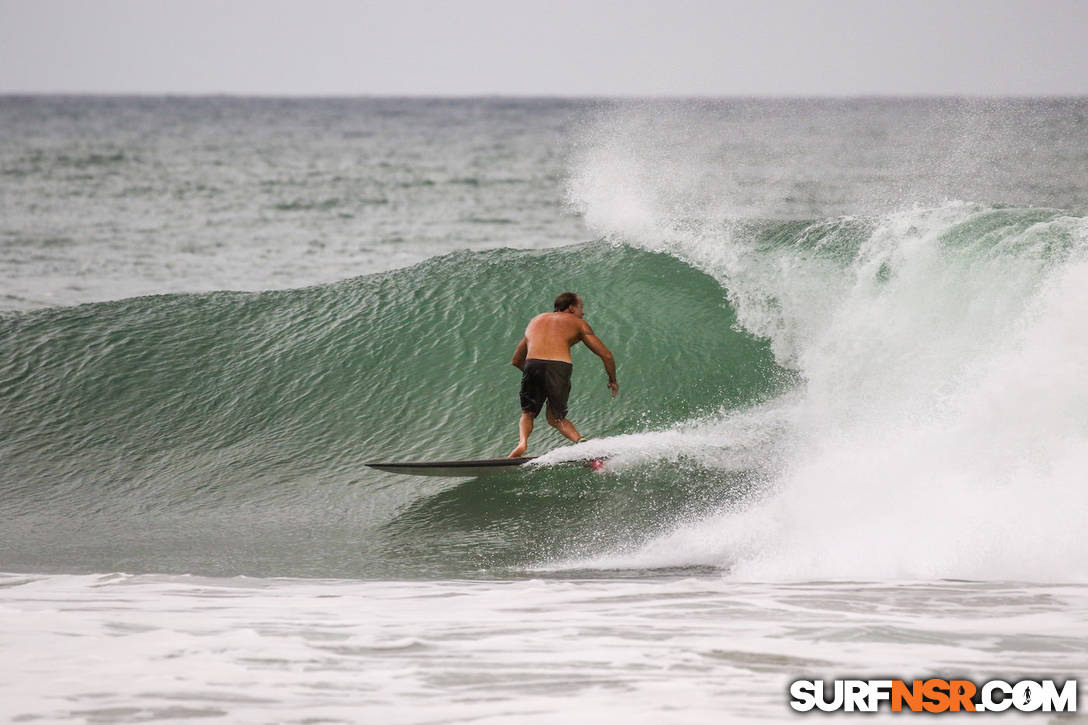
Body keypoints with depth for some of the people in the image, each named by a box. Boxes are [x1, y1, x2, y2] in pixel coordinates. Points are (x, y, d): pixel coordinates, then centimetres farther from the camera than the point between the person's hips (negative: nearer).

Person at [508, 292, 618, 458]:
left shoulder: (536, 320, 33)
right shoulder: (578, 323, 21)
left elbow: (516, 361, 38)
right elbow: (606, 355, 16)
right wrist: (613, 381, 32)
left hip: (533, 364, 2)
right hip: (560, 367, -1)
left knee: (528, 414, 20)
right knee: (555, 418, 15)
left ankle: (523, 441, -12)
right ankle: (581, 442, -12)